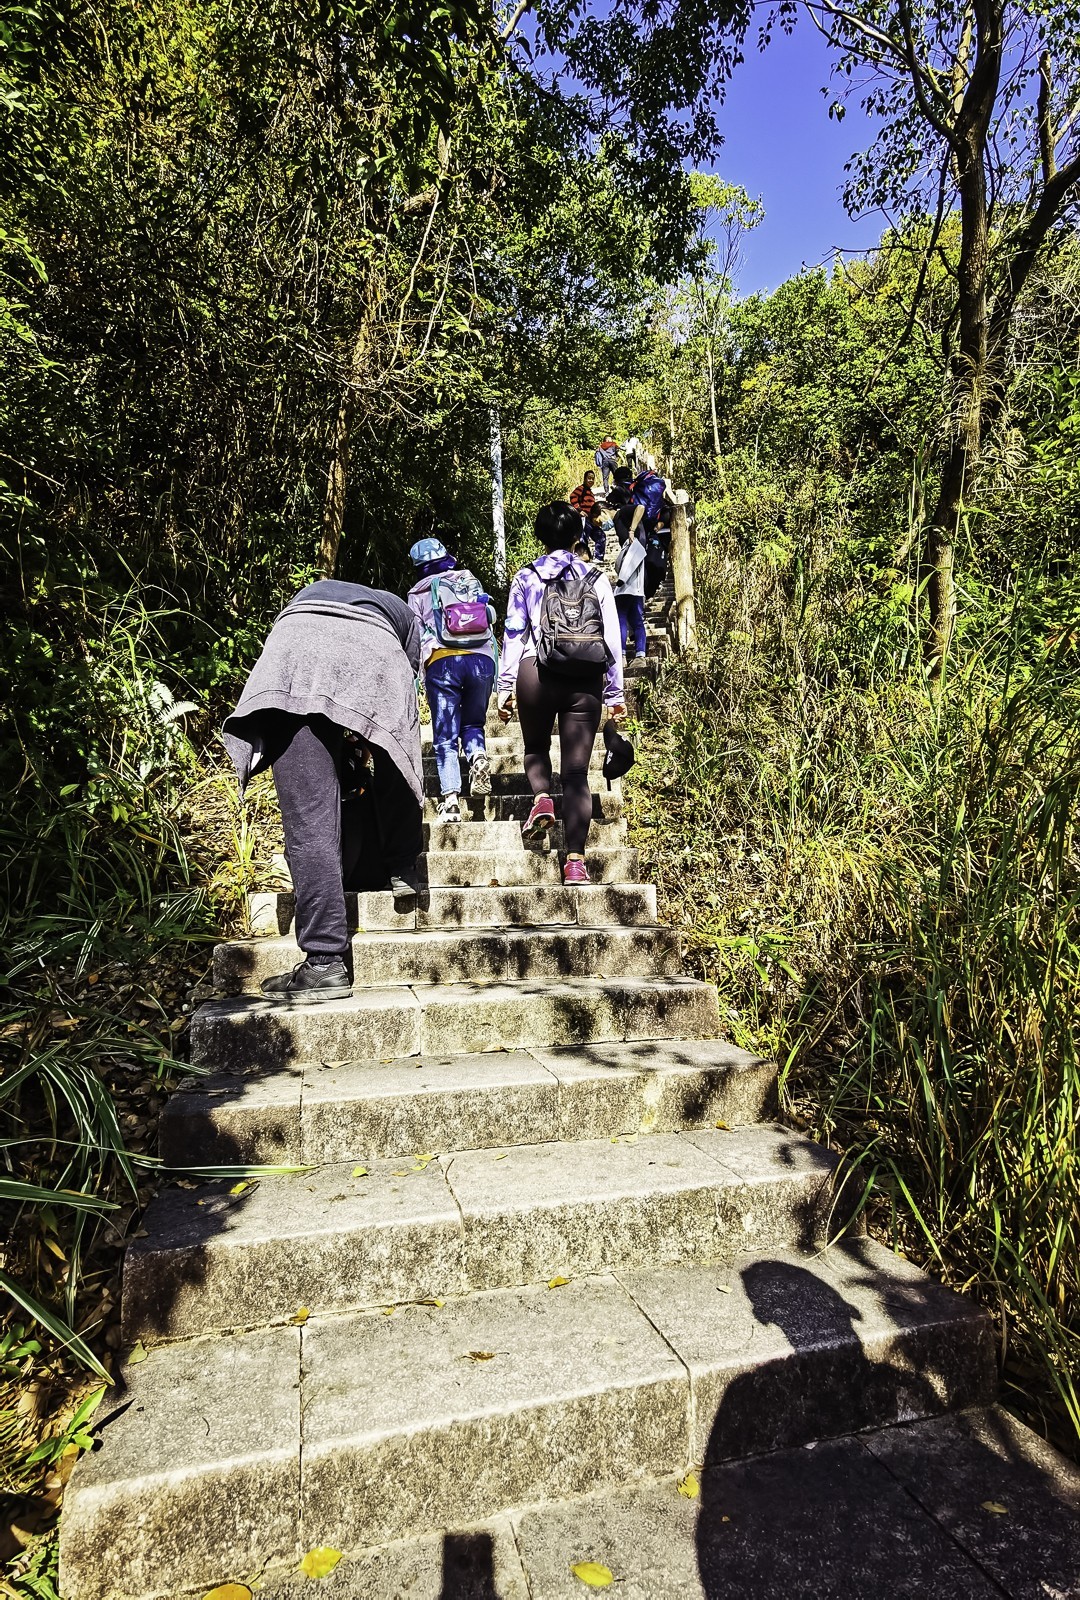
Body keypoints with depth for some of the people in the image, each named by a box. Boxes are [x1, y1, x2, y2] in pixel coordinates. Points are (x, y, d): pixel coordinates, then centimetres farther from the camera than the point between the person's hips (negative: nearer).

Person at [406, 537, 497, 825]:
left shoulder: (419, 593, 14)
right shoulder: (473, 582, 22)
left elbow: (414, 637, 7)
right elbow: (491, 622, 20)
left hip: (442, 661, -2)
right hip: (482, 659, 2)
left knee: (445, 736, 1)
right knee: (473, 722, 21)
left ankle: (450, 799, -11)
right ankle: (478, 756, -10)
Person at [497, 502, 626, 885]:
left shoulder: (526, 578, 7)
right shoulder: (597, 579, 10)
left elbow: (513, 634, 3)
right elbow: (612, 638, 9)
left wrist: (506, 687, 6)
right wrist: (615, 693, 13)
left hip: (537, 675, -1)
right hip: (586, 681, 1)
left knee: (536, 746, 25)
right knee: (577, 771, 2)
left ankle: (541, 798, -4)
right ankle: (575, 861, -3)